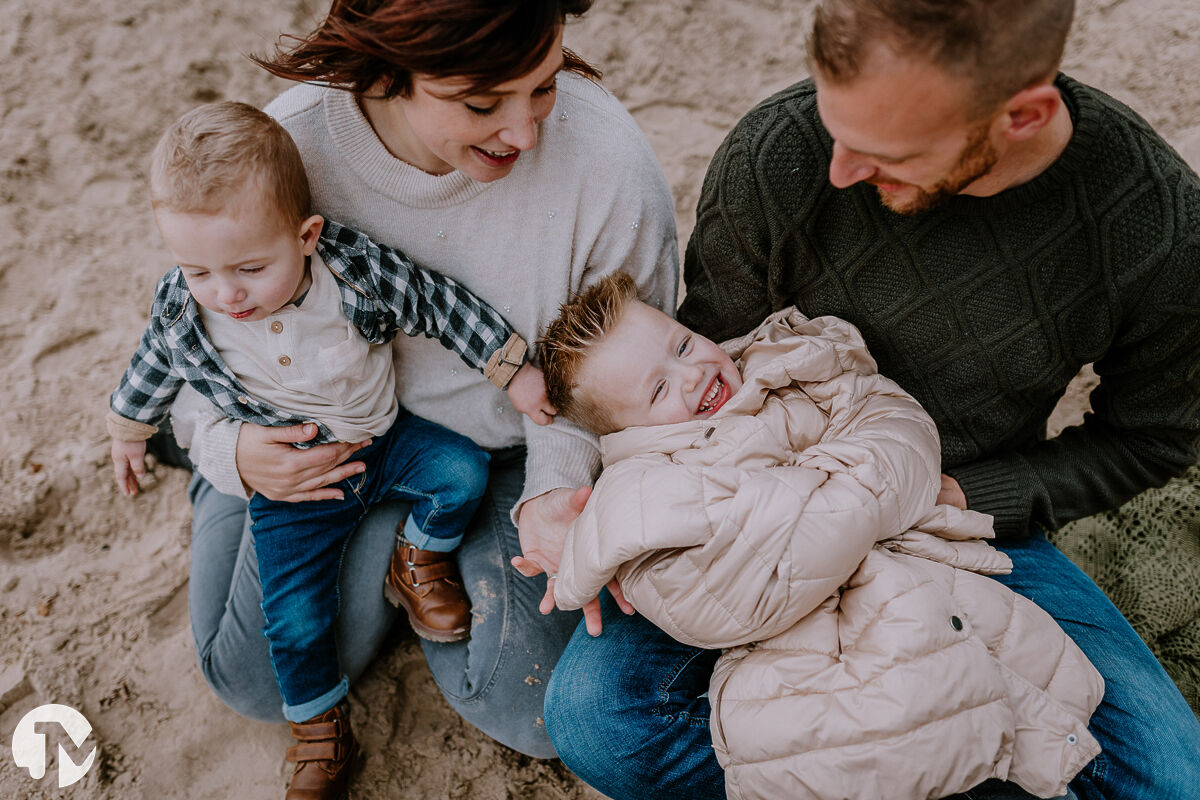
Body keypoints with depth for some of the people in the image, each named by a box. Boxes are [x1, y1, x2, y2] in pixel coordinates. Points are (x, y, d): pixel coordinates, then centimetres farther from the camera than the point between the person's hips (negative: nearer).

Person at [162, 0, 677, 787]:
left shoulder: (608, 160, -29)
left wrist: (555, 491, -29)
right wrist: (226, 446, -26)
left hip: (512, 450, 0)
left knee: (538, 712, -6)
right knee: (257, 680, 1)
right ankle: (390, 539, 25)